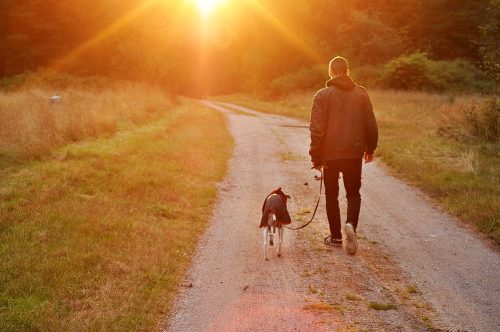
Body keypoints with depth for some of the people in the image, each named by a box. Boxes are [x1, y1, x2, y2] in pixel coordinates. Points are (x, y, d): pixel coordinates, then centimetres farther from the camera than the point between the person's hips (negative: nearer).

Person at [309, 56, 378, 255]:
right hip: (354, 154, 2)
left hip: (330, 155, -2)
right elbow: (371, 125, 5)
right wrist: (370, 149, 19)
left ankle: (336, 236, 17)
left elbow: (317, 129, -10)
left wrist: (316, 157, -4)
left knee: (331, 195, 13)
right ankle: (351, 224, -13)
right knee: (353, 193, 13)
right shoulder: (361, 94, 2)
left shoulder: (323, 95, -6)